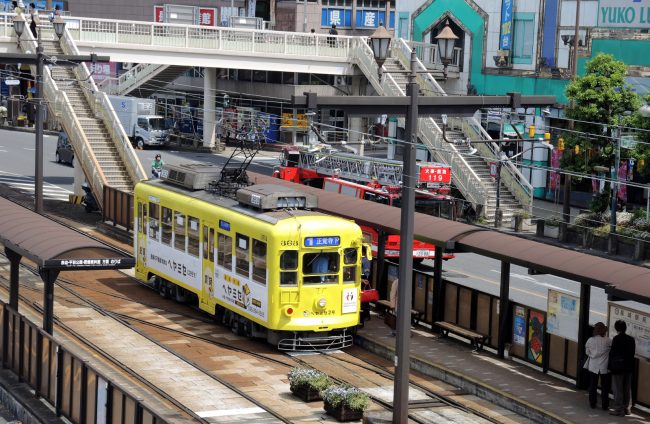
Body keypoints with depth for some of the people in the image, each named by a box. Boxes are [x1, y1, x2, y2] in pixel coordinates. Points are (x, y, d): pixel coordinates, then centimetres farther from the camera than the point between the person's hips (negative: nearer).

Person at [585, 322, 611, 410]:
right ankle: (605, 405, 11)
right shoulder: (608, 341, -15)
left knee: (593, 386, 14)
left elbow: (587, 352, 3)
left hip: (593, 366, 2)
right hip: (604, 367, -2)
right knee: (605, 387, 8)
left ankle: (592, 403, 20)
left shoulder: (590, 340, -6)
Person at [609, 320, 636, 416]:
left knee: (618, 389, 1)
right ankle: (626, 408, 20)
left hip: (617, 367, -6)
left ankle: (618, 409, 2)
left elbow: (612, 353, -12)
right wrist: (629, 364, 14)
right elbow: (632, 353, 7)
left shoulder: (616, 339, -14)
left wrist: (610, 366, -3)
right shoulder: (631, 339, 3)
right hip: (628, 367, 6)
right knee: (627, 389, 14)